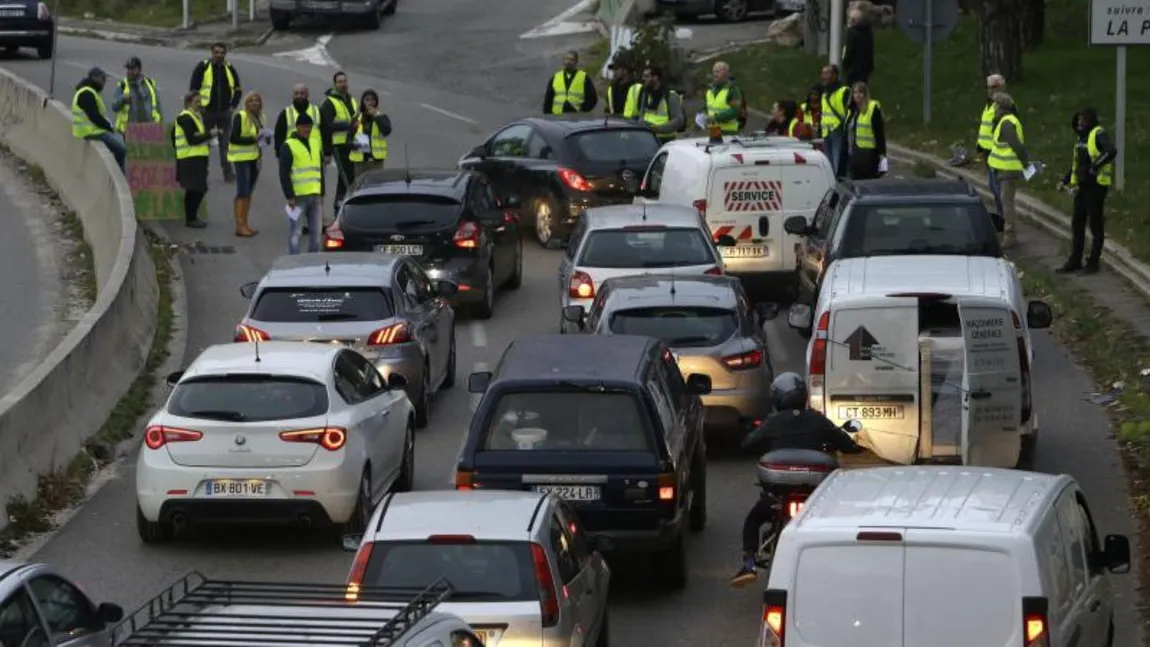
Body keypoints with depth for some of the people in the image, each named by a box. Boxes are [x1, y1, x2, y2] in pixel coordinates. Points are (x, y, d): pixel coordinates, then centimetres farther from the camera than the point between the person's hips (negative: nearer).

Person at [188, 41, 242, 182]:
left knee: (226, 144, 1)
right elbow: (193, 89, -2)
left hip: (225, 112, 3)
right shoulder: (202, 67, -3)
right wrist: (199, 107, -7)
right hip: (207, 112, -3)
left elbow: (238, 89, 19)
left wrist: (233, 105, 7)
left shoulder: (229, 69, 8)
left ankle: (228, 172, 3)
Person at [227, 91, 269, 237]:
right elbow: (233, 138, -18)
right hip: (242, 158, -7)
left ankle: (245, 224, 18)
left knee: (249, 192, 12)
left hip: (255, 158, 7)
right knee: (243, 192, -10)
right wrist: (253, 139, -24)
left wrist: (266, 138, -2)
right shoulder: (240, 117, -12)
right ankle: (240, 226, -9)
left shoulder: (262, 118, 10)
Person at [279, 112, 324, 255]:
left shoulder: (316, 145, 15)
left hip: (315, 195, 6)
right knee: (295, 232, -5)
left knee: (315, 232, 10)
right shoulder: (289, 146, -5)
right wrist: (289, 196, -14)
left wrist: (322, 194, 16)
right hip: (298, 197, -6)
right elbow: (284, 174, -9)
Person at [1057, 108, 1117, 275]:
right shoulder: (1081, 138, 16)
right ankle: (1075, 260, 21)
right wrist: (1064, 180, 15)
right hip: (1082, 186, 9)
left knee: (1095, 223, 0)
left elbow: (1111, 151, -29)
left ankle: (1093, 261, 8)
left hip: (1096, 185, -9)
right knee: (1077, 223, 12)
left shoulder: (1098, 134, -12)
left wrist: (1095, 166, -28)